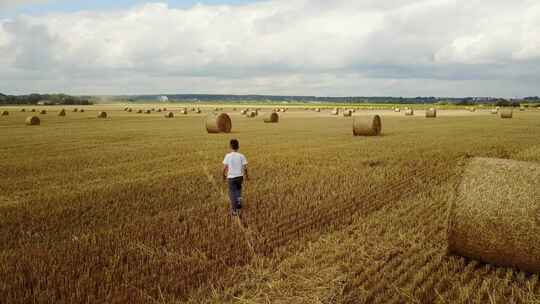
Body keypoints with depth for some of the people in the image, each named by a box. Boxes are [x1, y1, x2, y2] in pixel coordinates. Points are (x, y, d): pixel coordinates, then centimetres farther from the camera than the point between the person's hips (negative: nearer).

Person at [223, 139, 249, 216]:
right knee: (238, 191, 26)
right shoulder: (241, 156, -6)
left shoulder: (228, 156, -10)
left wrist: (224, 175, 8)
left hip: (231, 177, -2)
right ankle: (239, 204, 17)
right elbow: (245, 167, -4)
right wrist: (246, 175, 11)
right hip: (239, 176, 2)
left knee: (232, 193, 7)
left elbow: (225, 167, -8)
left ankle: (234, 211, 11)